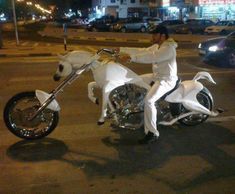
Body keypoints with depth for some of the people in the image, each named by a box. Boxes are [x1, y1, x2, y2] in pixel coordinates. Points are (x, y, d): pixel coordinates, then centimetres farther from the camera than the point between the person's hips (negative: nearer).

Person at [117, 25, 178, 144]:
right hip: (156, 76, 10)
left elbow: (151, 57, -35)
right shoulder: (156, 46, 10)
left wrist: (131, 57, -42)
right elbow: (142, 51, 10)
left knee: (148, 100, -29)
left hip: (166, 80, -10)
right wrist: (122, 50, 5)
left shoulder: (168, 48, -22)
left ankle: (152, 133, -22)